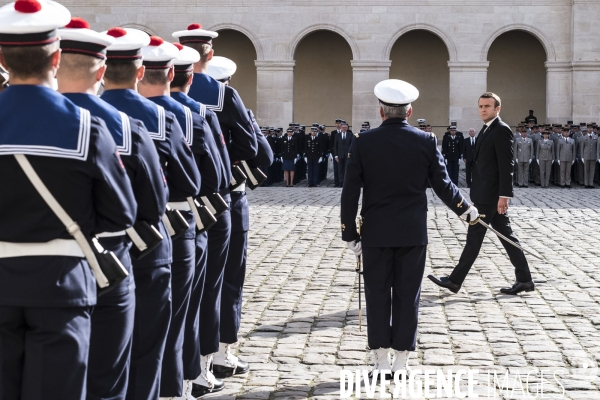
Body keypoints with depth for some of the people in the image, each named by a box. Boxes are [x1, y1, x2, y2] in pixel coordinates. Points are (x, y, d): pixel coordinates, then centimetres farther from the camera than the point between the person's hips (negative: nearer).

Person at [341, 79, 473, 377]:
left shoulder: (363, 142, -4)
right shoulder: (426, 141, -2)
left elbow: (350, 192, -5)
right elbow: (443, 185, 3)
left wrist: (349, 233, 2)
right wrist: (465, 209, 21)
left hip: (376, 232, 0)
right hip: (413, 232, 1)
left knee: (377, 295, 7)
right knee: (407, 296, 6)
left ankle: (381, 361, 9)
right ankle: (401, 361, 10)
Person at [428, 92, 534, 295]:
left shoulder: (502, 130, -13)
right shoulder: (486, 129, 17)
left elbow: (506, 165, -18)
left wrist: (504, 195, -23)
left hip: (490, 195, -10)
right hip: (485, 194, 10)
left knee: (474, 236, -3)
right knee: (505, 235, 10)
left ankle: (455, 280, 3)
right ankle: (524, 279, 14)